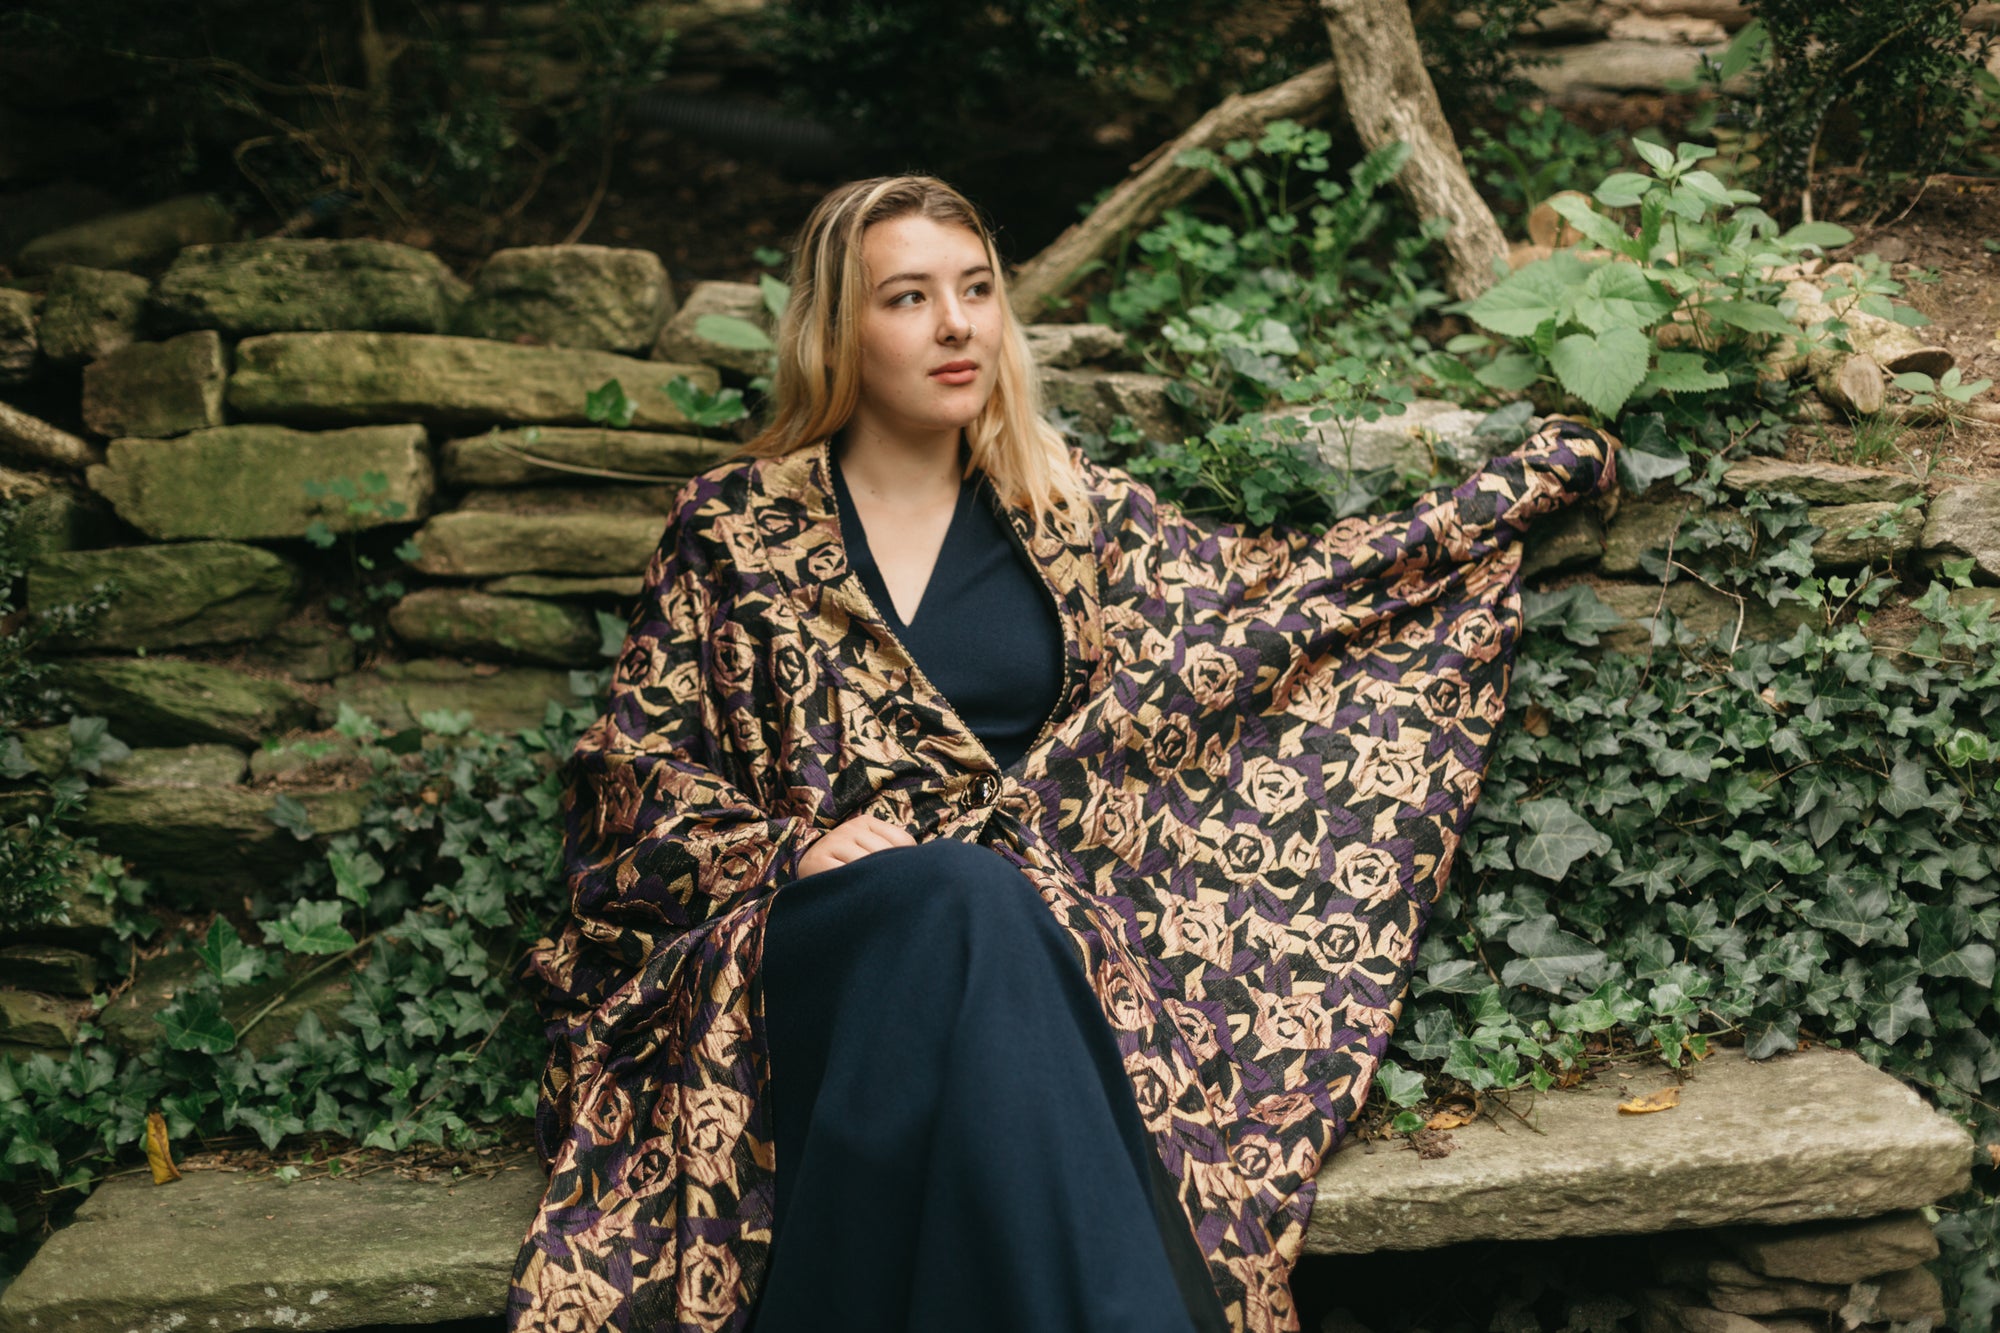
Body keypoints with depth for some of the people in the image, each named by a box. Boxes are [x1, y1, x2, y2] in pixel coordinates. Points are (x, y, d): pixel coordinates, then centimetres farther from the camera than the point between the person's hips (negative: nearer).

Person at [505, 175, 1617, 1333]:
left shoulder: (1067, 510, 15)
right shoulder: (731, 527, 9)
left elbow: (1294, 587, 18)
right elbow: (638, 772, 10)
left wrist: (1536, 475, 18)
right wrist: (796, 846, -9)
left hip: (1021, 932, 1)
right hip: (806, 929, -1)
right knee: (965, 895, -35)